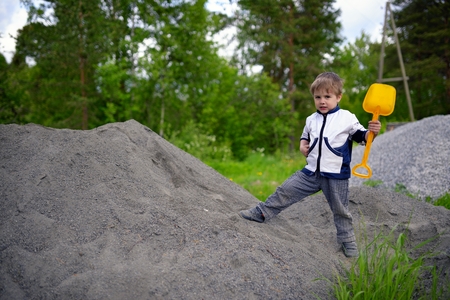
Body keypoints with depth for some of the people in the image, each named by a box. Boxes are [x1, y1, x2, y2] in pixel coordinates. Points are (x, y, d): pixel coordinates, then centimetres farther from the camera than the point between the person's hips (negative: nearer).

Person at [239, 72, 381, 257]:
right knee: (286, 190, 2)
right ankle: (262, 213, 15)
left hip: (336, 175, -4)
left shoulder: (347, 118, -6)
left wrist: (372, 132, -20)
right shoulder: (311, 120, 7)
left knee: (340, 210, 8)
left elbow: (361, 137, 0)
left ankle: (348, 242, 25)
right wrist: (303, 145, 2)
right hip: (311, 172, 4)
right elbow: (305, 136, 23)